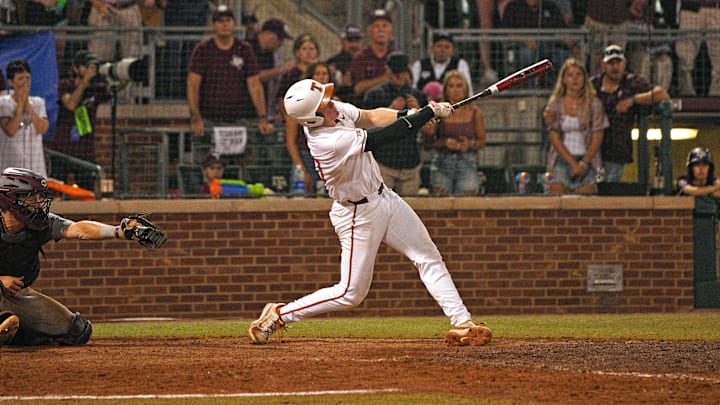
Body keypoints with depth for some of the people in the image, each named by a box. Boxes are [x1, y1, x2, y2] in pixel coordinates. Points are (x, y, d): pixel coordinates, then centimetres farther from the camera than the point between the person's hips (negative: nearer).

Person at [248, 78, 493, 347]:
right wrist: (431, 112, -20)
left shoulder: (336, 111, -10)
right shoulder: (331, 142, -34)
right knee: (351, 293, 0)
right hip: (359, 216, -9)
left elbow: (370, 117, 5)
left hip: (383, 197, 9)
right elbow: (389, 134, -29)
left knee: (429, 258, 8)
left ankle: (462, 323, 10)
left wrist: (411, 114, -13)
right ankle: (278, 315, 11)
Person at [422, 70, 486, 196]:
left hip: (467, 163, 0)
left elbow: (482, 141, 9)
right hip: (442, 163, 0)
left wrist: (470, 144, -11)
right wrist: (445, 142, -14)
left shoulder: (475, 112, 5)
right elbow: (430, 142, 4)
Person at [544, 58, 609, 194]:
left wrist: (584, 163, -9)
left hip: (587, 161, -1)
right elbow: (555, 138, 2)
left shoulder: (594, 104, 5)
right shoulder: (555, 105, 7)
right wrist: (573, 163, -8)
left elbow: (597, 138, 2)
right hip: (562, 160, 1)